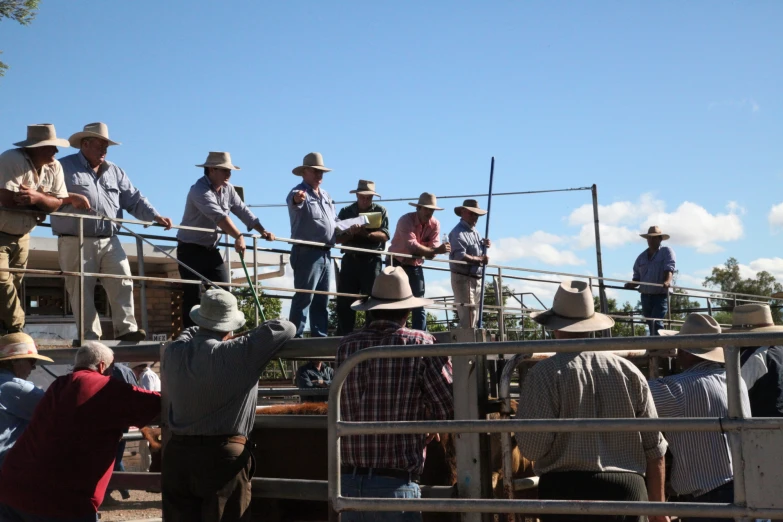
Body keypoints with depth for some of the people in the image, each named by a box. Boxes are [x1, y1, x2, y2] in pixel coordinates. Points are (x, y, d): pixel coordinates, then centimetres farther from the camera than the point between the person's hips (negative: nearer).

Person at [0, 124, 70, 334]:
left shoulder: (54, 167, -4)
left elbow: (57, 202, -7)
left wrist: (37, 197, -28)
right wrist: (42, 203, -19)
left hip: (22, 236, 7)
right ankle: (17, 330, -6)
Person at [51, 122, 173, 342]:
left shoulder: (114, 172, 20)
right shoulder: (64, 167, 5)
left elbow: (134, 199, 14)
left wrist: (155, 216, -1)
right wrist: (70, 197, -19)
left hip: (109, 242, 4)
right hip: (76, 242, -4)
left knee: (122, 282, -9)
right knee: (82, 290, -3)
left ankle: (126, 329, -9)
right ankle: (91, 336, 0)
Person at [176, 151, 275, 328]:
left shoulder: (228, 189, 5)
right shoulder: (199, 190, -21)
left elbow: (242, 210, 1)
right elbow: (218, 216, -34)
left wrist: (262, 230, -14)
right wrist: (238, 237, -46)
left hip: (211, 249, 7)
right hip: (191, 250, -7)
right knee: (193, 296, -6)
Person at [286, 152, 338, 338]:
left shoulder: (325, 195, 18)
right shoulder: (299, 192, -9)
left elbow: (333, 220, 27)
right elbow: (294, 202, -34)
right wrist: (297, 199, -57)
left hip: (325, 254, 8)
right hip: (307, 253, -8)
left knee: (322, 300, 12)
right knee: (303, 298, -10)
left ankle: (320, 336, 18)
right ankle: (294, 337, -8)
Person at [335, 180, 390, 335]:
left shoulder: (380, 211, 6)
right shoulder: (346, 212, 11)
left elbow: (385, 235, -6)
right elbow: (338, 238, 4)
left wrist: (368, 234, -23)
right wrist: (350, 233, -17)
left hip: (372, 260, -2)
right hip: (350, 259, 2)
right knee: (344, 300, 0)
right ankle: (343, 336, 6)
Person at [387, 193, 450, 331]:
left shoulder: (435, 224, -7)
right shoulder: (406, 220, -21)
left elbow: (432, 253, -13)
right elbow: (412, 246, -34)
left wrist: (419, 251, -32)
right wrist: (435, 250, -38)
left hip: (416, 265, 5)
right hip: (397, 263, -5)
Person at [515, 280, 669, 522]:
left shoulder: (545, 374, -7)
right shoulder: (629, 371, 7)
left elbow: (531, 447, -12)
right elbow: (654, 448, 9)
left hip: (568, 493, -4)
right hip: (629, 493, 4)